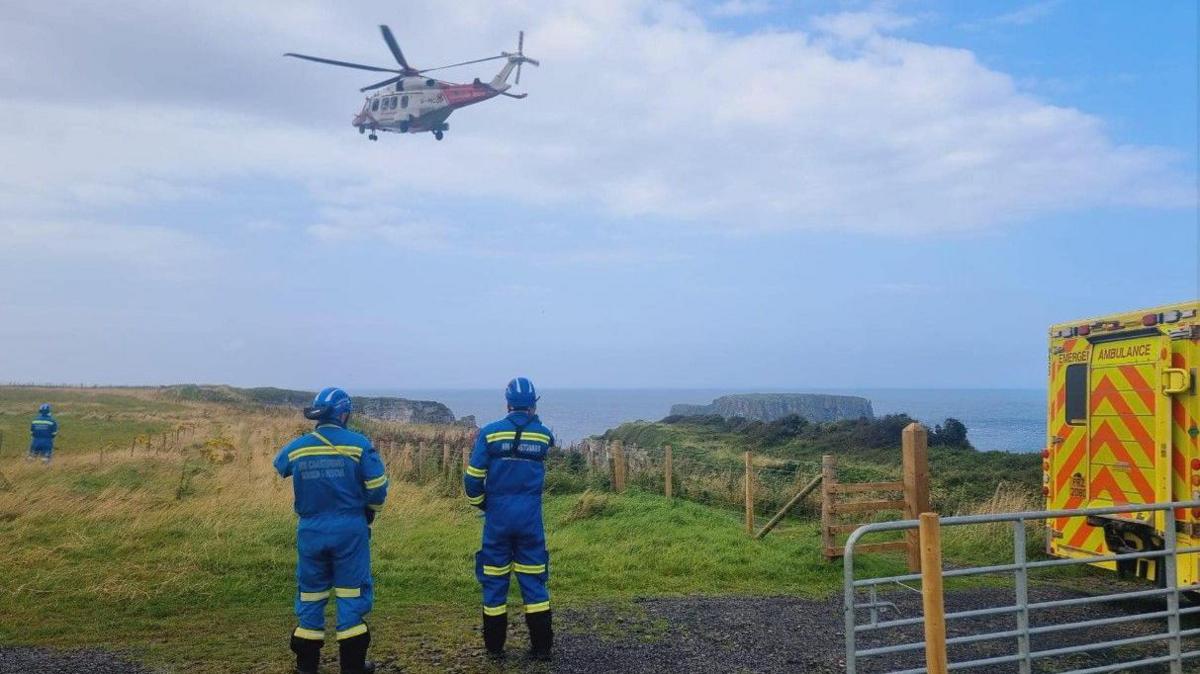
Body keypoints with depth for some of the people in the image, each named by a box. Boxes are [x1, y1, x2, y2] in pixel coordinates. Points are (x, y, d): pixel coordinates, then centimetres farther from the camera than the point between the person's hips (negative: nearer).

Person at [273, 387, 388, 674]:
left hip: (311, 530, 3)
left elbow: (280, 465, 23)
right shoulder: (359, 444, -11)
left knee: (311, 595, 16)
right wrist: (370, 510, 10)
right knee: (351, 593, 7)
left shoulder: (296, 448, 0)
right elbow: (378, 487, -10)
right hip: (349, 529, -3)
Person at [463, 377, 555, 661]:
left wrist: (480, 504, 10)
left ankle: (495, 647, 17)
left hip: (498, 518, -1)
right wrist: (532, 419, 23)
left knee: (494, 582, 10)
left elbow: (473, 477, -7)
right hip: (530, 519, 1)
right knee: (534, 581, 9)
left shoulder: (489, 432, -6)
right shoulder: (544, 435, -2)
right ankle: (542, 646, 12)